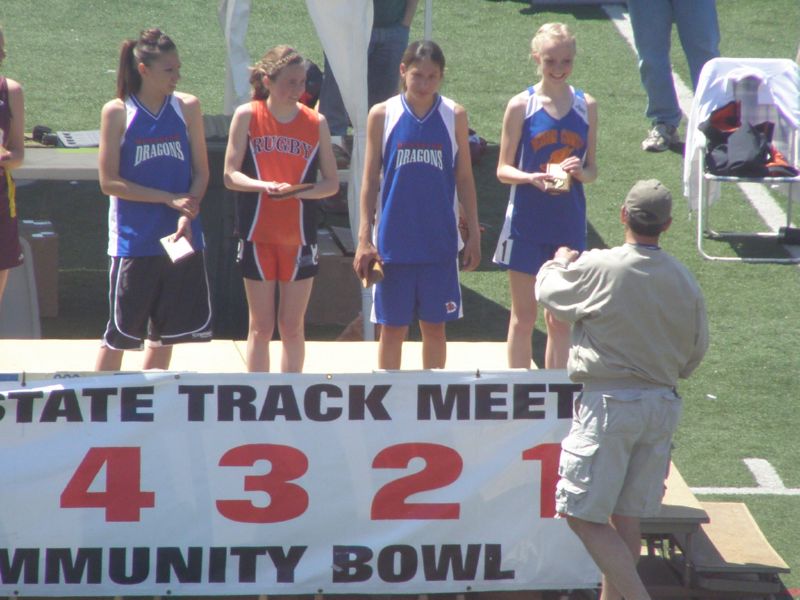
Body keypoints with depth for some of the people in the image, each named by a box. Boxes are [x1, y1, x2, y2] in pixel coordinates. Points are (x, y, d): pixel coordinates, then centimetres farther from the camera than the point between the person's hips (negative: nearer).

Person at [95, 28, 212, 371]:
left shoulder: (187, 107, 3)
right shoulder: (117, 112, -6)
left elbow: (201, 171, 5)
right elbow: (109, 182, -8)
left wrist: (187, 215, -12)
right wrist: (169, 198, -14)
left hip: (180, 237, 4)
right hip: (134, 239, -3)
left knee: (165, 332, 10)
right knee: (119, 333, 0)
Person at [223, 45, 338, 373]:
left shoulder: (316, 122, 2)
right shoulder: (247, 116, -2)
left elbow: (332, 183, 4)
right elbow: (230, 175, -4)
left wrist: (300, 191, -16)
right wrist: (264, 186, -23)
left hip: (299, 236, 1)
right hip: (257, 234, -1)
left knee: (293, 326, 6)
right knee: (261, 326, 4)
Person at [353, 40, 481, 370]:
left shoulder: (454, 116, 1)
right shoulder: (382, 115, -1)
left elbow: (464, 179, 7)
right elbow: (370, 180, 3)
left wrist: (474, 234, 5)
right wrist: (364, 238, -2)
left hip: (440, 241, 1)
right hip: (394, 241, -1)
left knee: (434, 326, 7)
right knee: (392, 327, 4)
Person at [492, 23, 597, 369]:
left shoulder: (586, 106, 4)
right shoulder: (521, 106, -4)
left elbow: (592, 169, 9)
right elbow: (503, 169, -3)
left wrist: (580, 172, -14)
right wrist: (531, 178, -22)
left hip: (569, 223, 3)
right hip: (527, 222, -3)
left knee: (561, 320, 9)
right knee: (523, 317, 4)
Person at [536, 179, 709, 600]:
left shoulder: (598, 268, -12)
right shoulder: (684, 281, 3)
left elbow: (549, 292, 6)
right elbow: (696, 351, 12)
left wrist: (560, 263, 28)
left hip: (609, 405, -6)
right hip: (663, 405, 6)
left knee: (584, 516, -2)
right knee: (627, 518, 15)